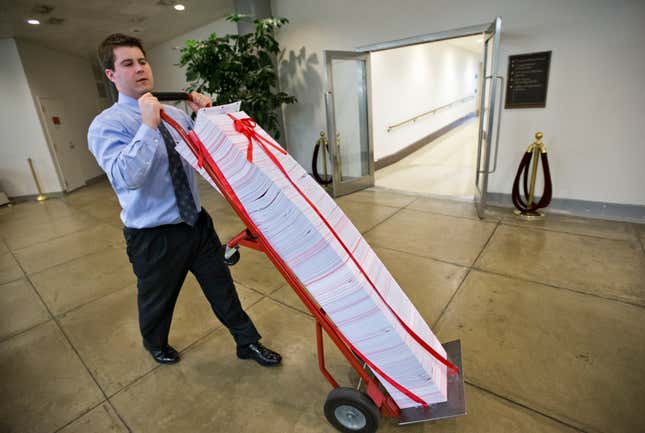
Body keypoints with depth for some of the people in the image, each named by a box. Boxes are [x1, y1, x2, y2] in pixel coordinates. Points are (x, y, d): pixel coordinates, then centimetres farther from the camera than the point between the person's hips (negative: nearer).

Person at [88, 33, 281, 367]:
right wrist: (149, 126, -28)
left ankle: (248, 342, 34)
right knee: (157, 299, 20)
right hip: (153, 236, -4)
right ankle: (155, 344, 53)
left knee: (222, 286, 14)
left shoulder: (174, 114, 5)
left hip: (196, 222, 5)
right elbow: (125, 177, -28)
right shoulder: (105, 125, -12)